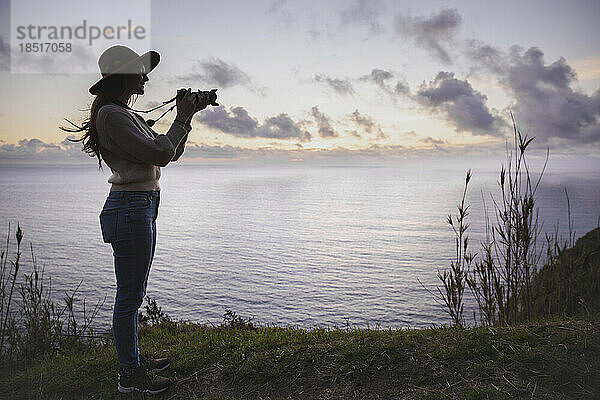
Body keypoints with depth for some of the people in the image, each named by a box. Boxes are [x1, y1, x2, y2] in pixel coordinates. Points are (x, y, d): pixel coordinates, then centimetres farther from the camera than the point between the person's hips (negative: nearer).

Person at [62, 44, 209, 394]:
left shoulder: (127, 114, 17)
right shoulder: (111, 114, -13)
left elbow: (171, 154, 18)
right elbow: (160, 154, -19)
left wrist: (188, 116, 10)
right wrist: (182, 118, -7)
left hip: (141, 207, 10)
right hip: (130, 208, -10)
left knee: (134, 291, 18)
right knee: (131, 294, 0)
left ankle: (134, 359, 33)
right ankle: (130, 374, 14)